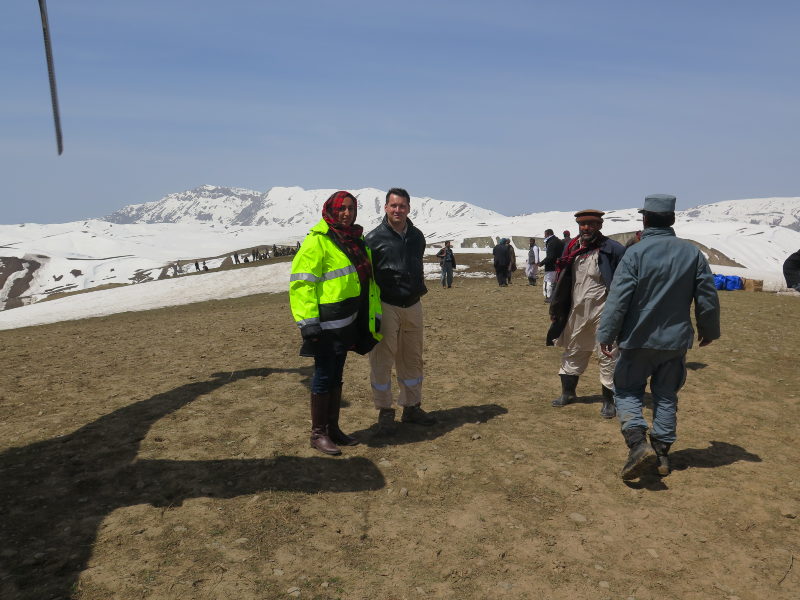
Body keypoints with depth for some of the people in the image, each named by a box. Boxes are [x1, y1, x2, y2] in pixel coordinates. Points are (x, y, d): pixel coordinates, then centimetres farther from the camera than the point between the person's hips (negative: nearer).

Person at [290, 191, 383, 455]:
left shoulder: (356, 240, 13)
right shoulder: (317, 240, -11)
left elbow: (368, 280, 19)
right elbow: (301, 283, -16)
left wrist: (374, 316, 16)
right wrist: (308, 322, -21)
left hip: (347, 321, 8)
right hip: (326, 321, -7)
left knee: (336, 375, 15)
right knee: (324, 376, 0)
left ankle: (333, 428, 27)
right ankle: (318, 434, 15)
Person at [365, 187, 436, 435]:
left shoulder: (417, 236, 9)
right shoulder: (374, 238, -8)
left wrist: (420, 288, 16)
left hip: (413, 305, 6)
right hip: (385, 306, -5)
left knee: (413, 358, 13)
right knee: (382, 360, 0)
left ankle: (411, 407, 28)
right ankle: (385, 412, 14)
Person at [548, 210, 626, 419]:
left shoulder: (612, 249, -8)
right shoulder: (571, 248, 8)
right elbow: (562, 280, 13)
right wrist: (555, 308, 13)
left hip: (603, 312, -5)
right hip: (576, 311, 6)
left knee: (608, 356, 1)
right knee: (572, 352, 16)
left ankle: (609, 401, 14)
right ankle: (568, 392, 32)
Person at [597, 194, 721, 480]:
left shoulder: (635, 253, -13)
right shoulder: (693, 253, -1)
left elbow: (618, 299, -16)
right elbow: (708, 297, 4)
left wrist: (606, 334, -10)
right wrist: (708, 330, 18)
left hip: (639, 339, -4)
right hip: (676, 339, 4)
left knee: (626, 391, 10)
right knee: (666, 396, 17)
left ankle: (638, 443, -10)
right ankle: (661, 453, 23)